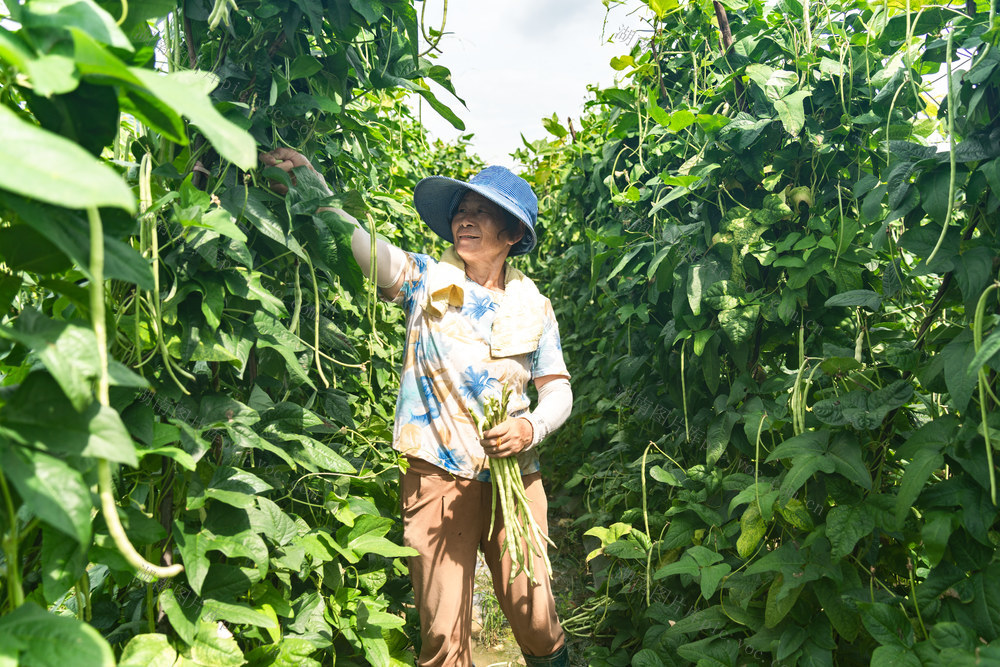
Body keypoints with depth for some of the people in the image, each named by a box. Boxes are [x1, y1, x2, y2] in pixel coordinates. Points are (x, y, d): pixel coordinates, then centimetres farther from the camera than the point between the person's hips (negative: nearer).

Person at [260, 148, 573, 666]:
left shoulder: (533, 306, 6)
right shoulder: (427, 281, 1)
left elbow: (557, 390, 9)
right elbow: (365, 247, -13)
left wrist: (531, 427, -10)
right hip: (437, 475, -1)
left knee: (534, 613, 9)